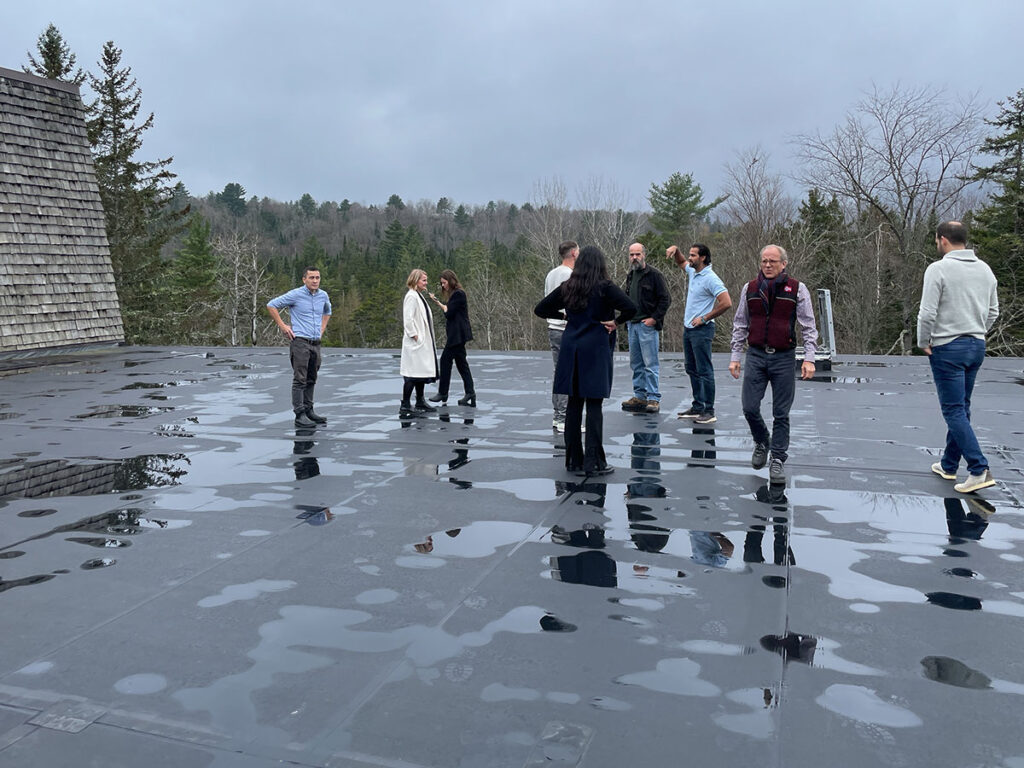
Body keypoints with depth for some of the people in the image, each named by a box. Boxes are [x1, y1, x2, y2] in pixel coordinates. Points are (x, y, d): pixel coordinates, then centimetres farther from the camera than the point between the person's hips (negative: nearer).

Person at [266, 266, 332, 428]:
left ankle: (309, 410, 22)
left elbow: (327, 311, 30)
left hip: (316, 343, 6)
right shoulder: (295, 295, -8)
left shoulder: (323, 295, 8)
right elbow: (271, 305, -4)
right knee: (300, 380, -7)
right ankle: (300, 416, -5)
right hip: (300, 342, -6)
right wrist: (283, 326, -6)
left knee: (311, 380, 13)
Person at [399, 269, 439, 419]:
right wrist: (414, 336, -18)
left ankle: (420, 402, 26)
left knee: (422, 373, 16)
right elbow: (408, 319, -22)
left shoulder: (418, 296, 17)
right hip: (415, 344, -10)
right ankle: (404, 407, -6)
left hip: (423, 343, 10)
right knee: (412, 375, -9)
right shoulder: (411, 296, -15)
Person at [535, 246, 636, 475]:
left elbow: (540, 309, 13)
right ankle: (592, 462, -1)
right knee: (594, 406, -1)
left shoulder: (567, 288, 6)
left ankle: (574, 460, 14)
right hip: (595, 350, -4)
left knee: (573, 404, 9)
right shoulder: (605, 288, -7)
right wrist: (616, 322, -4)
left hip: (570, 350, 4)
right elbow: (631, 308, -20)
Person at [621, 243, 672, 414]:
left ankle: (654, 398, -3)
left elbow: (666, 299, -10)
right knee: (636, 363, 11)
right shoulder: (630, 275, 15)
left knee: (650, 363, -7)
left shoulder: (654, 275, -8)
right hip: (632, 324, 8)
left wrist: (654, 318, -14)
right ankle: (639, 396, 18)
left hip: (648, 325, -8)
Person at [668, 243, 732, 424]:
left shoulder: (711, 279, -16)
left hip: (701, 330, -10)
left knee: (704, 371, -7)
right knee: (692, 369, 14)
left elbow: (726, 303, -23)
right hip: (688, 328, 10)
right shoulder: (692, 272, 10)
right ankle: (698, 407, 22)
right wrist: (675, 250, 9)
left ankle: (709, 412, -3)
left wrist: (704, 318, -17)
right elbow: (681, 262, 32)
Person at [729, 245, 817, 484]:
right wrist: (735, 357, 8)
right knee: (749, 407, -1)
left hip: (784, 358, -2)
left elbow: (809, 327, 0)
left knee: (781, 414, 2)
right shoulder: (750, 289, 6)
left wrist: (809, 358, -8)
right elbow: (740, 326, 12)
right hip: (756, 356, 2)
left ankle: (778, 459, 14)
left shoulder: (797, 289, -1)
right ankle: (762, 442, 27)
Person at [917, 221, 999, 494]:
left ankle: (979, 470, -12)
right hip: (977, 347, 7)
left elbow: (927, 313, -17)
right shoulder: (985, 269, 9)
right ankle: (949, 465, 26)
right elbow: (993, 311, 13)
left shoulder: (938, 269, -14)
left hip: (948, 348, -7)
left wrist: (924, 343, -4)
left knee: (954, 411, -5)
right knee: (961, 408, 16)